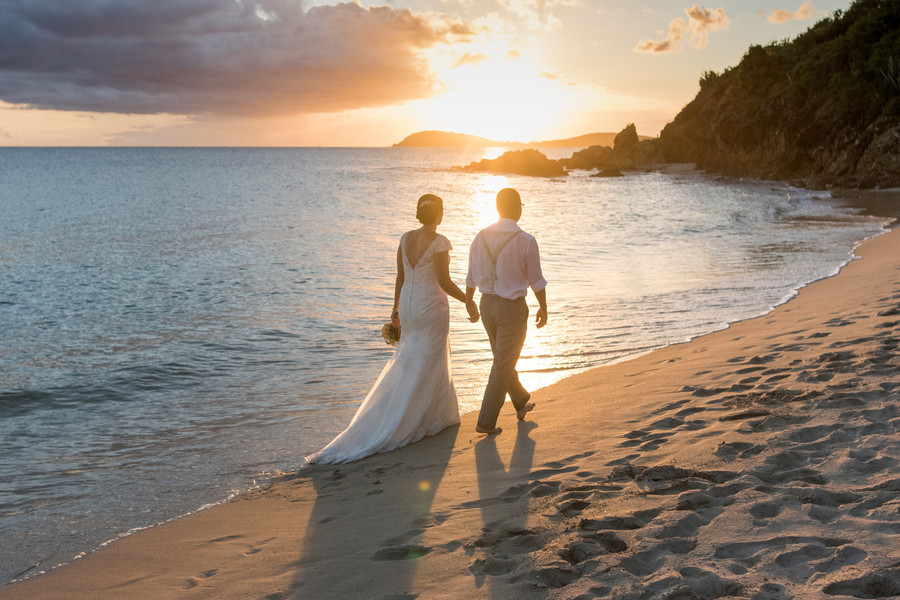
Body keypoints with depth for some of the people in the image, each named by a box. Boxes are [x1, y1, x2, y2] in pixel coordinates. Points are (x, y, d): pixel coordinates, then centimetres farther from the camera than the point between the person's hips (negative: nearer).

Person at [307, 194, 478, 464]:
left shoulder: (406, 238, 4)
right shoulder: (439, 242, -16)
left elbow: (400, 277, 8)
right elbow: (444, 281, -18)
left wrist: (396, 307, 17)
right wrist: (467, 300, -6)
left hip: (408, 306, 7)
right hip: (431, 308, -7)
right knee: (425, 366, 2)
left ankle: (440, 415, 28)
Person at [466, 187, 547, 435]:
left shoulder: (480, 237, -4)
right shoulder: (526, 241, -17)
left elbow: (471, 278, 4)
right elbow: (536, 281, -9)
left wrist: (469, 303, 19)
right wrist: (543, 308, 6)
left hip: (487, 305, 6)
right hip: (513, 308, -5)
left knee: (504, 358, 23)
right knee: (503, 367, 4)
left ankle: (521, 403, 42)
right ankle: (486, 421, 6)